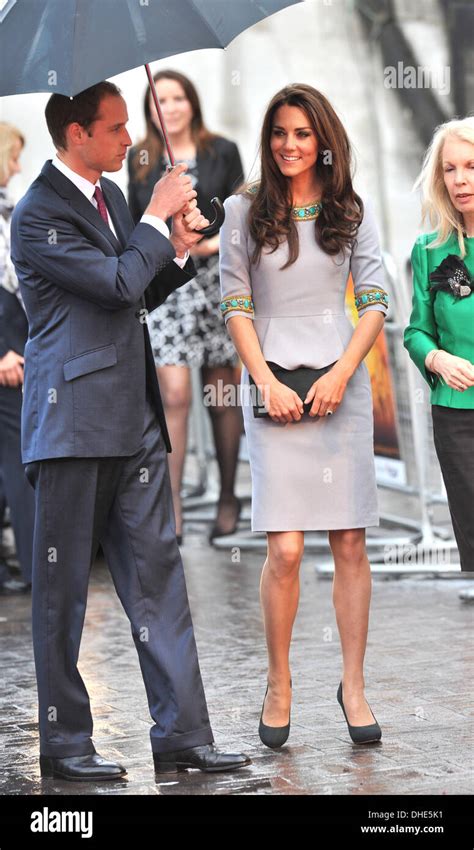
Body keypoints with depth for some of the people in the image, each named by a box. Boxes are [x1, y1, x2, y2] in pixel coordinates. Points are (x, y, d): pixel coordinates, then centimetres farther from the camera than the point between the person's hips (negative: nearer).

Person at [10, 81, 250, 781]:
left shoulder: (111, 196, 16)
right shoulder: (38, 213, -12)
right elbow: (117, 285, -20)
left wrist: (177, 248, 7)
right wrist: (158, 216, -9)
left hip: (133, 420, 8)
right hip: (74, 421, -8)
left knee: (158, 575, 5)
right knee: (63, 586, 2)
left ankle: (182, 735, 8)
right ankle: (63, 743, 11)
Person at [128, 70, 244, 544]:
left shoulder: (222, 153, 5)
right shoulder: (140, 160, 9)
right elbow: (135, 225, 15)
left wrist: (218, 243, -13)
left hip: (215, 279, 0)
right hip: (164, 285, 0)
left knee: (220, 395, 6)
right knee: (174, 396, -10)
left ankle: (228, 497, 20)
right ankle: (172, 512, -8)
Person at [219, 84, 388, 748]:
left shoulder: (350, 211, 9)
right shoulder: (245, 211, 6)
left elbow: (375, 302, 6)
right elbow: (235, 305, 4)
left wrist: (341, 374, -7)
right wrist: (268, 383, -7)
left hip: (340, 382, 2)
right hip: (274, 385, -1)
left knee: (350, 543, 1)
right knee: (285, 549, -9)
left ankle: (353, 685, 11)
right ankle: (279, 686, 7)